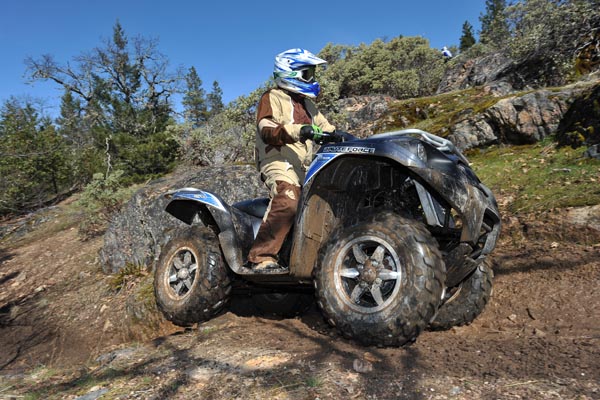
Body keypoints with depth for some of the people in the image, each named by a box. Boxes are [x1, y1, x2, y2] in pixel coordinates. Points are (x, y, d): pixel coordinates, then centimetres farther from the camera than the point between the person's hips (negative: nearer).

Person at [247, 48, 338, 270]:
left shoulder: (307, 104, 31)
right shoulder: (273, 97, 4)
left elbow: (325, 127, 29)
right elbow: (266, 130, -13)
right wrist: (297, 131, -29)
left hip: (305, 167, 9)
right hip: (279, 162, -8)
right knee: (287, 202, -35)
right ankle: (261, 256, -30)